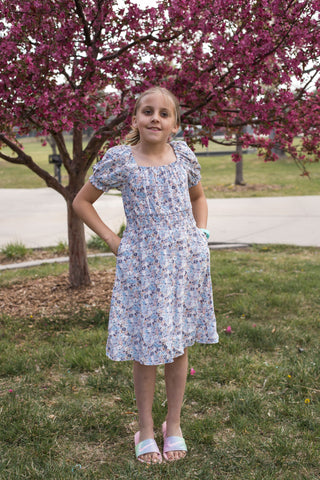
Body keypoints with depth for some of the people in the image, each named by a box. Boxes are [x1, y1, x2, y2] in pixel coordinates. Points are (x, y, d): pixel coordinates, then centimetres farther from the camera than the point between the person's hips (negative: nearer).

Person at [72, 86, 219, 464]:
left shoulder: (184, 156, 4)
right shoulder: (119, 159, -5)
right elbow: (81, 201, 5)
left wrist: (200, 234, 8)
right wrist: (111, 239, -1)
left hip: (186, 260, 3)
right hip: (142, 263, -2)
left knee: (179, 344, 10)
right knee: (146, 347, 4)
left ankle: (173, 425, 28)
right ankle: (145, 430, 24)